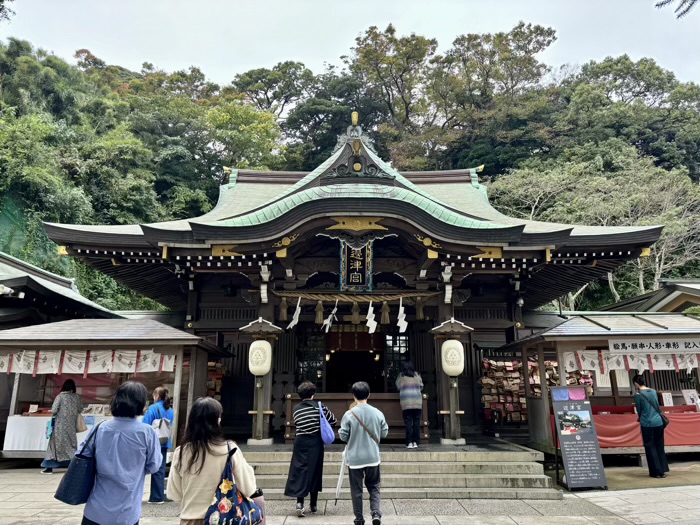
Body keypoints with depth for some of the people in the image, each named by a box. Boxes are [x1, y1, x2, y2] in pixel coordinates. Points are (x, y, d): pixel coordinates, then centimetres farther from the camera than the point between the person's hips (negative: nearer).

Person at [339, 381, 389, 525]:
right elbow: (384, 433, 3)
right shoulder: (378, 413, -6)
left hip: (354, 458, -2)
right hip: (373, 457, 2)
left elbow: (343, 436, -8)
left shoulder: (349, 414, -13)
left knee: (356, 490, 11)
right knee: (374, 487, 16)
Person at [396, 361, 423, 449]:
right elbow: (421, 387, 17)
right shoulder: (417, 375, 7)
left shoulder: (401, 376, 1)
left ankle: (409, 442, -3)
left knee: (408, 423, 0)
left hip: (406, 403, -2)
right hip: (417, 403, 2)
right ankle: (416, 442, 6)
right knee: (416, 422, 6)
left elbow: (398, 387, 13)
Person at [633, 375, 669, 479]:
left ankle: (656, 472, 10)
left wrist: (640, 418, 18)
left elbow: (639, 411, -1)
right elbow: (658, 407, 17)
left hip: (647, 424, -5)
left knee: (650, 447, 7)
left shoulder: (638, 395, -10)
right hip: (659, 422, 5)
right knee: (660, 446, 16)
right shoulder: (653, 391, 5)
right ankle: (663, 470, 21)